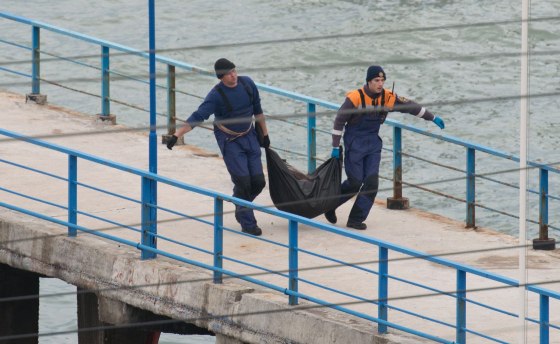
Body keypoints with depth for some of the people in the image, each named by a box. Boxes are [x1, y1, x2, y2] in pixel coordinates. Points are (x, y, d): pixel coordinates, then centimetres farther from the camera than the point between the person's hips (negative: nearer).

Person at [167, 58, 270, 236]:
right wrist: (177, 135, -31)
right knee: (243, 181, -12)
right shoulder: (217, 95, -19)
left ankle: (242, 208, 28)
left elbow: (257, 110, 9)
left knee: (258, 181, 1)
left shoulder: (247, 83, -5)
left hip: (249, 136, 5)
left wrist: (265, 134, 16)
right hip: (229, 140, -5)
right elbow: (198, 117, -23)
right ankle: (247, 223, 0)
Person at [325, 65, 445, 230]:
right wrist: (336, 147, -8)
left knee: (372, 182, -5)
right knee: (355, 182, -6)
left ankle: (356, 219, 3)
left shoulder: (387, 97, -3)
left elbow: (409, 106, 8)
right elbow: (339, 121, -10)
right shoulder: (355, 98, -16)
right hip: (355, 143, -5)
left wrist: (433, 118, 11)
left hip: (373, 142, 5)